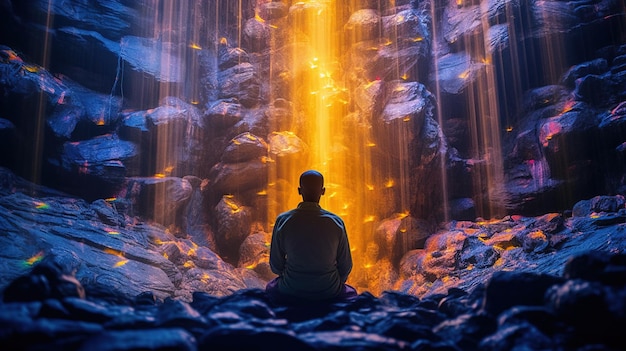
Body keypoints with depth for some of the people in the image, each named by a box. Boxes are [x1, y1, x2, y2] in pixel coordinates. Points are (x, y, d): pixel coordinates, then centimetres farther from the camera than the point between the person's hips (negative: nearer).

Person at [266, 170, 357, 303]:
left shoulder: (282, 221, -13)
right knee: (350, 292, 35)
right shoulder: (336, 222, -12)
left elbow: (276, 266, -4)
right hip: (329, 292, 0)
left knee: (271, 287, 35)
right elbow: (345, 267, -4)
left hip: (290, 291, 0)